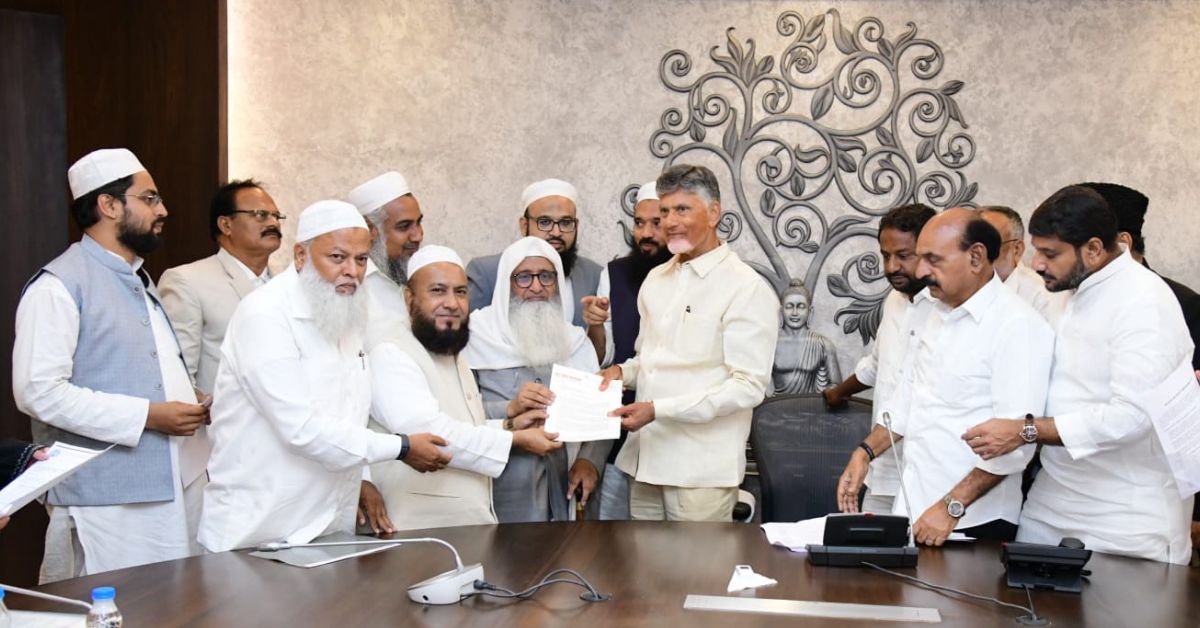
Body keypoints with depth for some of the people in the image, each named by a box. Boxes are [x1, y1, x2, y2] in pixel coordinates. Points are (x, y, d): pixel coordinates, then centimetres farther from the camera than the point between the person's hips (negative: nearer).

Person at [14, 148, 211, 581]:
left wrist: (192, 405, 7)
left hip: (175, 491, 8)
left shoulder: (138, 282, 20)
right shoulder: (59, 286, -9)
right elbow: (38, 392, -18)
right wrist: (147, 416, -17)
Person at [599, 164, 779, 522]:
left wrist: (658, 409, -20)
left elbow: (749, 386, -15)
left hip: (701, 472, -6)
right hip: (645, 462, 6)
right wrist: (623, 372, 1)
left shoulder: (747, 289, -9)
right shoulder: (656, 280, 14)